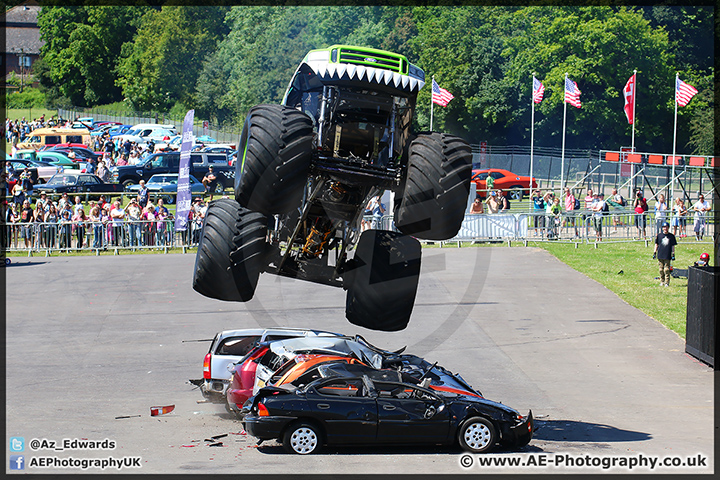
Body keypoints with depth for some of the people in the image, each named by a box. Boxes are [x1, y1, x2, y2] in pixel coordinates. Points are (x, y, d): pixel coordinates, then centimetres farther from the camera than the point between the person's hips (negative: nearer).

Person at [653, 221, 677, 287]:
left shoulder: (671, 236, 5)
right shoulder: (659, 235, 6)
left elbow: (673, 246, 8)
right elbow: (656, 244, 12)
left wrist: (673, 254, 4)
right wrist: (654, 252, 8)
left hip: (667, 256, -2)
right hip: (660, 255, 2)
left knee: (667, 269, -5)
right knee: (661, 269, 5)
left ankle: (667, 282, -1)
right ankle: (662, 282, 14)